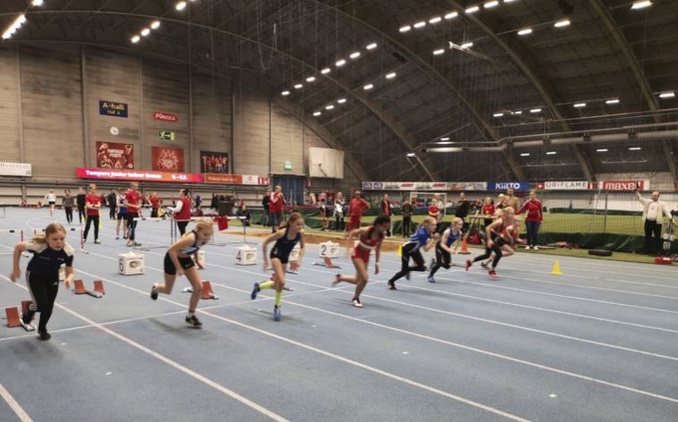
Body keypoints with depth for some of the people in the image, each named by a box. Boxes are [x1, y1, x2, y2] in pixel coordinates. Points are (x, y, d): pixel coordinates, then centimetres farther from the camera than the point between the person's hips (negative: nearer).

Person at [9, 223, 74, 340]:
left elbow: (70, 272, -17)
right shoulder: (38, 246, -39)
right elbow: (18, 247, -18)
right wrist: (15, 269, -10)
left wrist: (69, 279, -41)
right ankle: (28, 315, 24)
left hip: (52, 276, 3)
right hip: (34, 275, -3)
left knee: (49, 307, 7)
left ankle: (42, 329, 38)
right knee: (42, 305, -13)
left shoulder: (68, 251, -31)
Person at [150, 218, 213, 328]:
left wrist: (198, 260, -5)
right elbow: (171, 250, -32)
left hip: (186, 259, 6)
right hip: (173, 258, -6)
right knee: (168, 291, 14)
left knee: (199, 288, -6)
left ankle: (190, 315, 10)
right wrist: (178, 268, -27)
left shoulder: (205, 238, -17)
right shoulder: (191, 238, -40)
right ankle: (155, 288, 51)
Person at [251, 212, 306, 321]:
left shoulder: (300, 233, -21)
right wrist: (265, 260, -15)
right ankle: (277, 307, -1)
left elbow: (302, 247, -1)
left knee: (277, 285, 14)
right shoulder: (282, 233, -33)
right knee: (281, 282, -22)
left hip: (285, 258, 5)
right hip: (276, 255, -5)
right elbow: (265, 243, -21)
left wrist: (299, 260, -15)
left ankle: (258, 286, 45)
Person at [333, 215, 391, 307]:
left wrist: (377, 262, -1)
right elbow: (352, 233, -13)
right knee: (364, 278, -17)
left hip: (366, 255, 6)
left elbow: (378, 248, 1)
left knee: (358, 280, 10)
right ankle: (356, 298, 9)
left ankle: (340, 278, 37)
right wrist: (349, 247, -19)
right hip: (357, 253, -6)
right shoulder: (366, 230, -29)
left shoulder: (382, 234, -12)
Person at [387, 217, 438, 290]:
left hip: (414, 249, 8)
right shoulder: (422, 233, -36)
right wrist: (433, 239, -30)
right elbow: (426, 249, -32)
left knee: (422, 267, -3)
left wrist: (434, 238, -21)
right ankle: (391, 282, 23)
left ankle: (408, 269, 25)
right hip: (407, 249, -7)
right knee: (404, 270, -1)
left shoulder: (428, 231, -13)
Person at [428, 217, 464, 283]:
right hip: (440, 246, -6)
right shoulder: (447, 232, -34)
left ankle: (435, 261, 29)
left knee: (447, 266, 2)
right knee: (439, 263, -14)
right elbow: (442, 244, -32)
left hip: (447, 247, 6)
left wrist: (454, 249, -7)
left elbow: (458, 242, 3)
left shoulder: (460, 233, -18)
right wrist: (449, 250, -45)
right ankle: (430, 276, 9)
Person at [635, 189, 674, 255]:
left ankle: (657, 251, 1)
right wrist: (637, 191, 3)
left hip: (657, 222, -3)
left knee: (657, 237, -3)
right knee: (647, 237, 8)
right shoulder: (648, 202, 15)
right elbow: (640, 198, 15)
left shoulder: (662, 204, 5)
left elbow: (667, 211, -2)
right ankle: (647, 250, 15)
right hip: (648, 222, 3)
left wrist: (671, 218, -14)